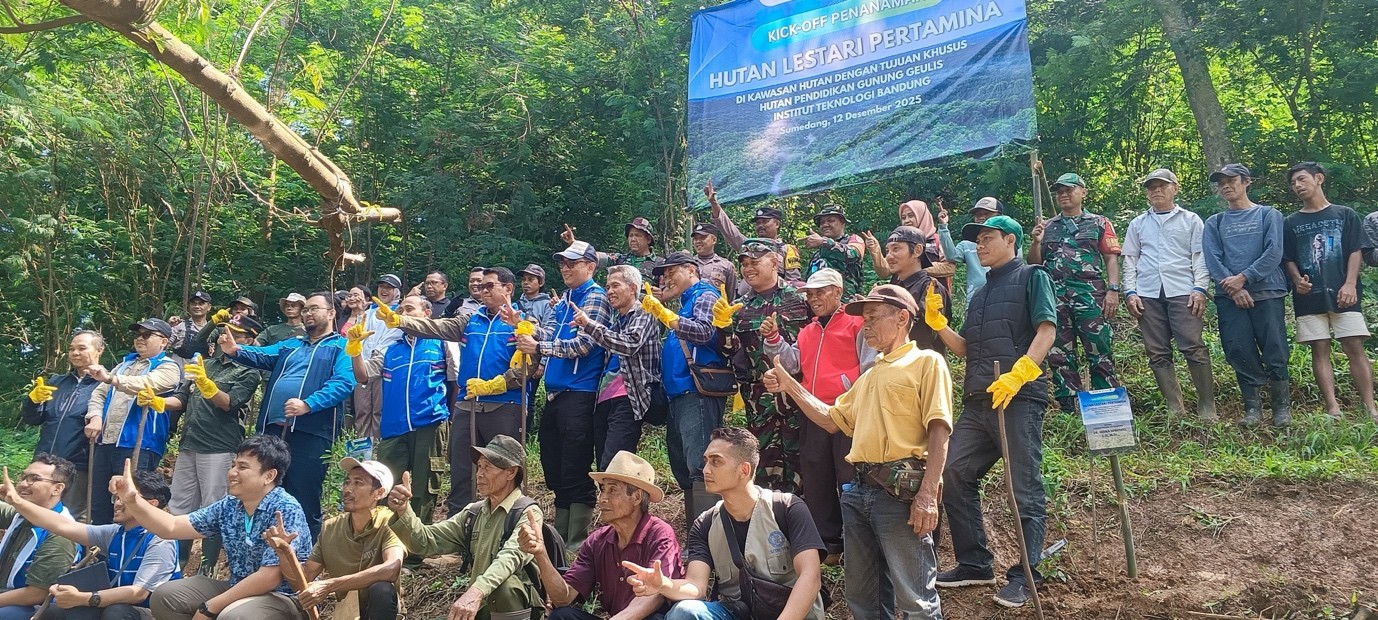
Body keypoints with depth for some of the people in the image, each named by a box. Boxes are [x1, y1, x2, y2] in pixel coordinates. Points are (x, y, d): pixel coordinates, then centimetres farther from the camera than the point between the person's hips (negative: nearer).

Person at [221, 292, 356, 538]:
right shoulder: (290, 345, 27)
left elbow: (343, 383, -12)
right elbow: (261, 355, 11)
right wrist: (236, 351, -11)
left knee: (304, 503, -1)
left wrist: (308, 404, -25)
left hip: (310, 432, -6)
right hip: (273, 428, 6)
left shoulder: (342, 347, 5)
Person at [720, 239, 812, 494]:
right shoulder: (739, 307, 13)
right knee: (766, 455, 7)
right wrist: (723, 324, -8)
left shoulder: (798, 297, 3)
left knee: (796, 451, 0)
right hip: (758, 394, 3)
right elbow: (729, 351, 8)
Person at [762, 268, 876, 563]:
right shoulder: (807, 332, 19)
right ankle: (828, 543, 22)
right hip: (814, 415, 7)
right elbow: (793, 364, 9)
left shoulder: (856, 324, -2)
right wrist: (773, 339, -1)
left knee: (850, 481, -3)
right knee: (815, 482, 11)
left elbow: (869, 367, -9)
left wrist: (844, 384, -14)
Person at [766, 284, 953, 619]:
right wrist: (791, 387, 17)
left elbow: (938, 431, -10)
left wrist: (928, 494, -19)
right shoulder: (870, 375, 24)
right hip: (860, 490, 8)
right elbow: (831, 419, 27)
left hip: (901, 489, -8)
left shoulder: (927, 362, 0)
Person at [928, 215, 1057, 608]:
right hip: (977, 401, 8)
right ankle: (974, 564, 15)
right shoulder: (980, 294, 25)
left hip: (1019, 398, -8)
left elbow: (1046, 330, -9)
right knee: (953, 475, 4)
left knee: (1025, 488, -2)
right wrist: (936, 321, 7)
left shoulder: (1031, 277, 4)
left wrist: (1018, 375, -22)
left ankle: (1024, 575, 7)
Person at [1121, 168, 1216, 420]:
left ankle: (1207, 406, -2)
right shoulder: (1138, 224, 18)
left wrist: (1200, 289, -7)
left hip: (1183, 292, -3)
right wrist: (1130, 292, 3)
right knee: (1157, 354, 1)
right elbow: (1130, 261, 15)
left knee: (1194, 349, -10)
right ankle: (1175, 409, 6)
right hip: (1148, 295, 3)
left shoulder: (1191, 220, 12)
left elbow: (1200, 257, 5)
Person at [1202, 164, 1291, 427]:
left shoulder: (1269, 215, 10)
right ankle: (1253, 408, 7)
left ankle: (1282, 408, 7)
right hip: (1230, 297, 2)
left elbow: (1273, 253, -3)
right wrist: (1233, 287, -12)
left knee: (1275, 352, -4)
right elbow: (1212, 259, 2)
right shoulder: (1214, 223, 15)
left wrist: (1244, 278, -13)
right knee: (1241, 354, -1)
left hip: (1266, 292, -2)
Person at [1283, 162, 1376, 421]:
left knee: (1354, 347, -7)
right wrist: (1297, 279, -8)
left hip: (1342, 293, -2)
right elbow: (1288, 259, 12)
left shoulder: (1345, 215, 8)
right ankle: (1333, 408, -2)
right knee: (1319, 349, -2)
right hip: (1309, 296, 2)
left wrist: (1350, 284, -9)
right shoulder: (1291, 223, 12)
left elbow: (1355, 252, 3)